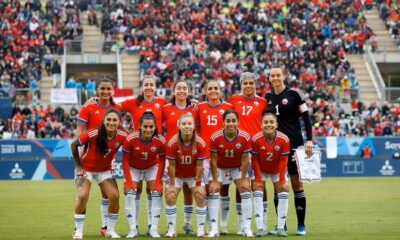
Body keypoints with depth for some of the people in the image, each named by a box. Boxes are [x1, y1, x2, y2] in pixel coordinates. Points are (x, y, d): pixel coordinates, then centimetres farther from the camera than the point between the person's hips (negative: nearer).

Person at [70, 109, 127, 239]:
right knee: (82, 196, -19)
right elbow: (73, 145, -13)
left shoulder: (122, 136, -20)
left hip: (105, 169, 3)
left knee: (114, 196, -10)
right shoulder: (92, 134, -29)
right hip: (86, 168, -3)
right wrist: (78, 165, -9)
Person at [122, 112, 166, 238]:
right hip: (133, 168, -1)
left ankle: (154, 229, 2)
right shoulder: (131, 139, -32)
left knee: (156, 193, -7)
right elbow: (125, 160, -20)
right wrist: (128, 181, -21)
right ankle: (133, 229, -4)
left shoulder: (160, 141, -27)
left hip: (152, 167, 1)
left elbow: (162, 161, -13)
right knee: (130, 194, -11)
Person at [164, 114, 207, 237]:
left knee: (200, 197, -11)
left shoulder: (200, 143, -24)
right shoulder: (172, 143, -26)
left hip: (194, 175, 0)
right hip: (177, 175, 0)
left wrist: (198, 183, -13)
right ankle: (171, 230, 0)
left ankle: (200, 230, 0)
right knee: (170, 197, -11)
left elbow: (199, 165, -16)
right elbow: (172, 165, -18)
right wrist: (172, 184, -14)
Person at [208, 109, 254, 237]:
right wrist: (215, 181, -16)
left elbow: (245, 159, -15)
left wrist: (243, 179, -13)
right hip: (220, 168, 0)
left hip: (238, 168, 0)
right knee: (214, 192, -8)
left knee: (245, 191, -10)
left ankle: (247, 228, -6)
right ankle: (214, 228, -2)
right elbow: (214, 160, -18)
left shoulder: (245, 137, -24)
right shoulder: (215, 137, -26)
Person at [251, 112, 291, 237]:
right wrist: (258, 179, -18)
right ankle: (260, 227, -11)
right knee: (258, 190, -13)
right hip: (261, 170, -1)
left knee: (283, 192, -7)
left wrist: (282, 180, -16)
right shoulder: (256, 139, -27)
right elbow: (255, 160, -17)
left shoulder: (284, 139, -25)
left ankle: (280, 228, 2)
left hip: (277, 170, 1)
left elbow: (283, 161, -18)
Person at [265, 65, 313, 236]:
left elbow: (306, 118, -5)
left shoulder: (294, 94, -5)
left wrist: (309, 140, -11)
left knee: (296, 183, -1)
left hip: (293, 144, -4)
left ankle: (301, 225, 5)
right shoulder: (268, 97, 9)